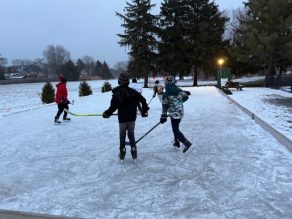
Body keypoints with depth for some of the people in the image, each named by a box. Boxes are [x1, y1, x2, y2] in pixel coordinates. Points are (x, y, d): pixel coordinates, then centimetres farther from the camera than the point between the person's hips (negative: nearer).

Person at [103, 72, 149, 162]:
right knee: (131, 135, 13)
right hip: (132, 118, 2)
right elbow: (143, 100, -4)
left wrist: (106, 113, 5)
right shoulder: (133, 91, -5)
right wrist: (144, 111, 9)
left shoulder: (116, 93, -10)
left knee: (122, 136, 12)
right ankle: (134, 154, 14)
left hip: (122, 119, -2)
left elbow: (113, 107, -11)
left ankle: (122, 154, 17)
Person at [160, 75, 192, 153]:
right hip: (180, 112, 6)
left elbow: (165, 106, -17)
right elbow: (186, 97, 15)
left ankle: (186, 143, -11)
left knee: (175, 130, 1)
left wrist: (163, 116, -13)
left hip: (174, 114, -6)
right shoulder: (179, 90, 0)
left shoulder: (166, 94, -15)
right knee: (176, 128, 22)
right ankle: (177, 143, 31)